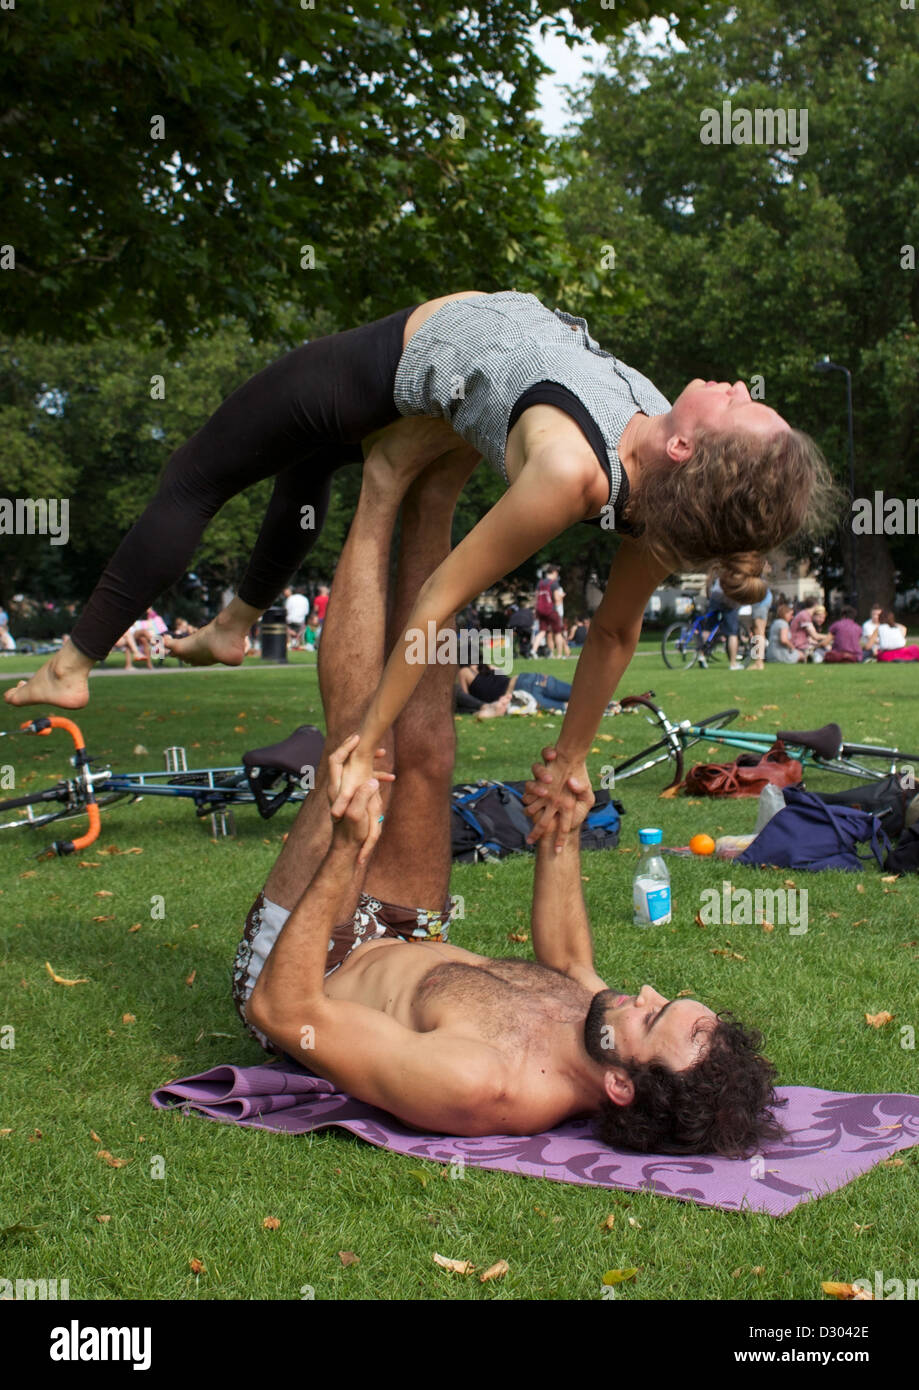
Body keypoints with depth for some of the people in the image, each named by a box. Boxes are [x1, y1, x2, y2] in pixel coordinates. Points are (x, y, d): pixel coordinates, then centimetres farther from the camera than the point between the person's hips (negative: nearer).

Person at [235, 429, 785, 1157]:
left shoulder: (485, 1088, -43)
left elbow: (283, 1013, -37)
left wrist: (348, 853, -44)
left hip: (298, 976, -5)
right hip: (401, 954, 5)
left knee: (363, 745, -16)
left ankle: (381, 499, -1)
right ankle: (428, 503, 11)